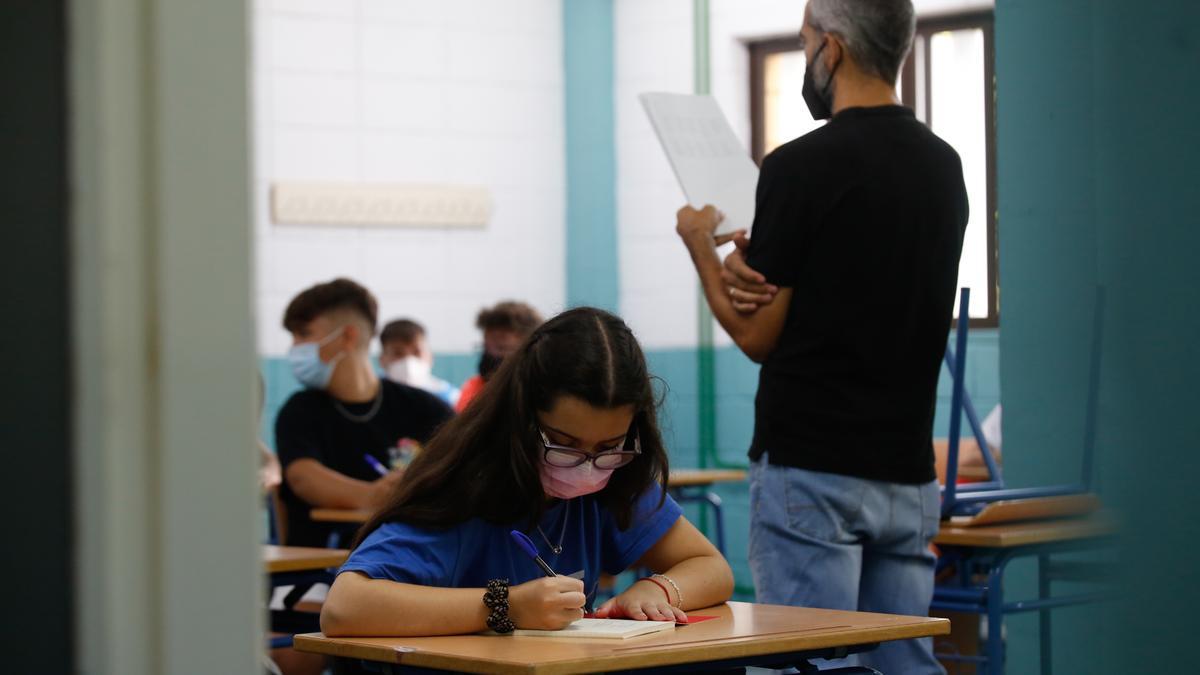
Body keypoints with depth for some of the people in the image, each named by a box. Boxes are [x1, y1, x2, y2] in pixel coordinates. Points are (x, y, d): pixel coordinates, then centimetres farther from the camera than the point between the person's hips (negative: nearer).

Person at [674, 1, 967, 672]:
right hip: (908, 471, 7)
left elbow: (759, 334, -8)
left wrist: (701, 245, 8)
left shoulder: (804, 165, -13)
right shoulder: (943, 166, 10)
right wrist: (755, 264, 1)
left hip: (811, 470, -7)